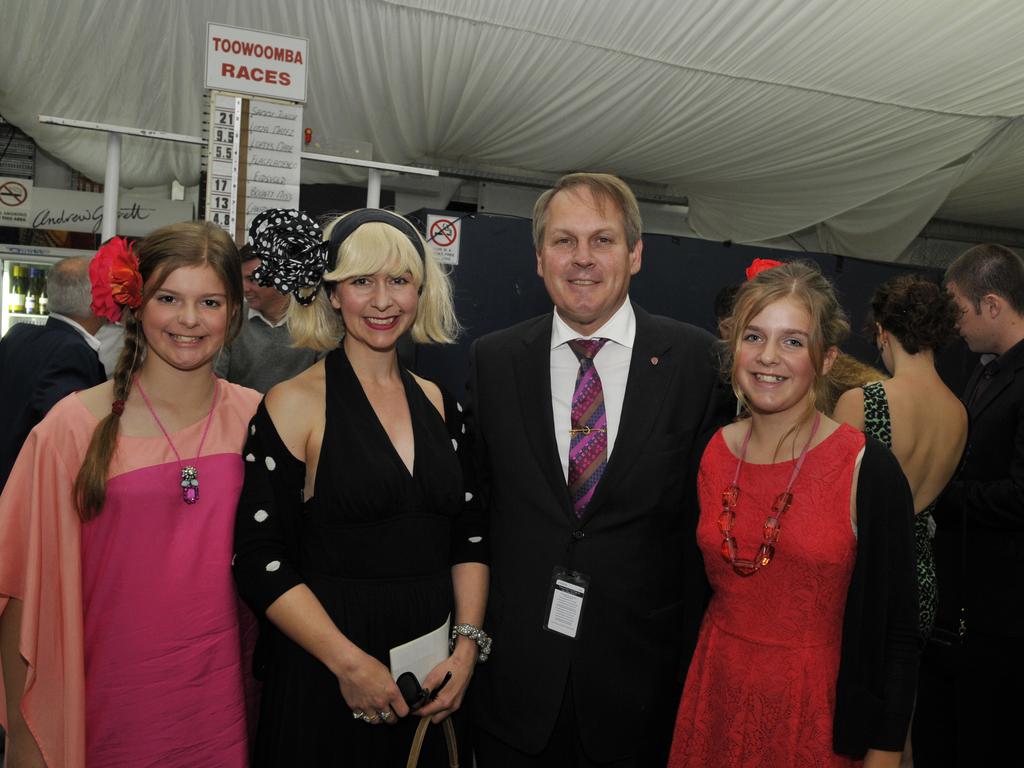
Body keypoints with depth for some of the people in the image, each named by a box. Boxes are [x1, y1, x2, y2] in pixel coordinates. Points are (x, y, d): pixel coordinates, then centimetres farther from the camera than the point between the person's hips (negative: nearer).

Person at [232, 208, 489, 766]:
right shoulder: (295, 403, -10)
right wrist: (349, 662, -16)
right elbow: (258, 559, -12)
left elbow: (468, 535, 7)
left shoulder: (437, 403, 4)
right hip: (323, 678, -4)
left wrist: (467, 642, -4)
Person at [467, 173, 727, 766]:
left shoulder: (695, 358, -7)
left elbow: (708, 517, -4)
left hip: (641, 672, -1)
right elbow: (476, 500, 3)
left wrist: (695, 666, -3)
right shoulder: (494, 360, -1)